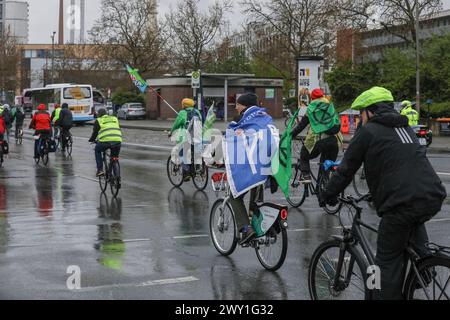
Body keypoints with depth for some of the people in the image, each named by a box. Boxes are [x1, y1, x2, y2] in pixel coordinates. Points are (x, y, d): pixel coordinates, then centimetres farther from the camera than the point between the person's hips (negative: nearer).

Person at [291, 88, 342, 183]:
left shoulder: (310, 109, 11)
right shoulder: (331, 107, 17)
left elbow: (301, 125, 11)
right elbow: (338, 124, 17)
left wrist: (291, 135, 19)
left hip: (317, 140, -2)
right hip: (333, 140, 2)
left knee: (304, 157, 21)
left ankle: (305, 175, 4)